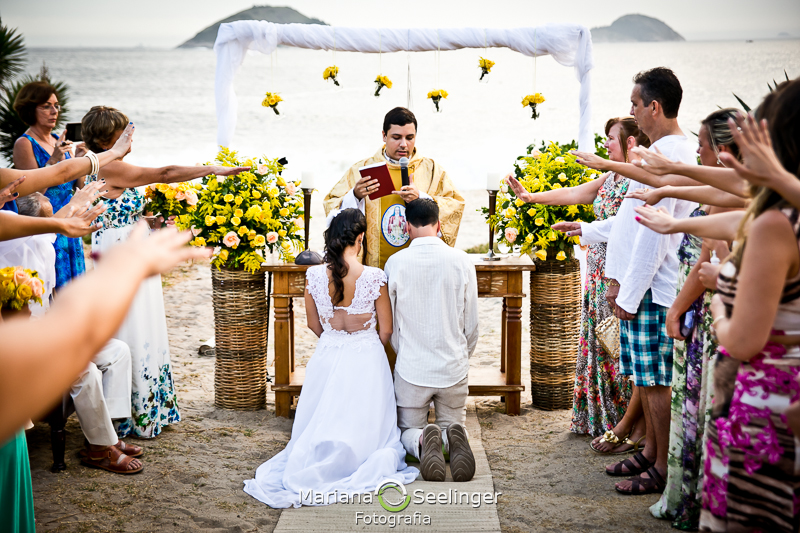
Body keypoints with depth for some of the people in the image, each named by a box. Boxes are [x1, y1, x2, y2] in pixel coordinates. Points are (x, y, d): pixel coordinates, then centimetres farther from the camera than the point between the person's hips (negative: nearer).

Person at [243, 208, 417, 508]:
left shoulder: (314, 275, -7)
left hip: (327, 359, 2)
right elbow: (386, 331, -4)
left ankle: (310, 462, -15)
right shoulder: (374, 277, -14)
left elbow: (314, 325, 7)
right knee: (365, 431, 10)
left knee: (319, 431, 17)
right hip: (366, 360, -2)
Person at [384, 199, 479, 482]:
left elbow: (389, 324, 2)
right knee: (454, 424, 20)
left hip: (411, 369, -1)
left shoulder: (396, 263, -8)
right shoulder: (462, 261, -6)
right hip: (454, 368, 1)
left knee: (407, 431, 17)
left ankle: (423, 441, -20)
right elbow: (472, 324, 2)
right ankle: (453, 438, -18)